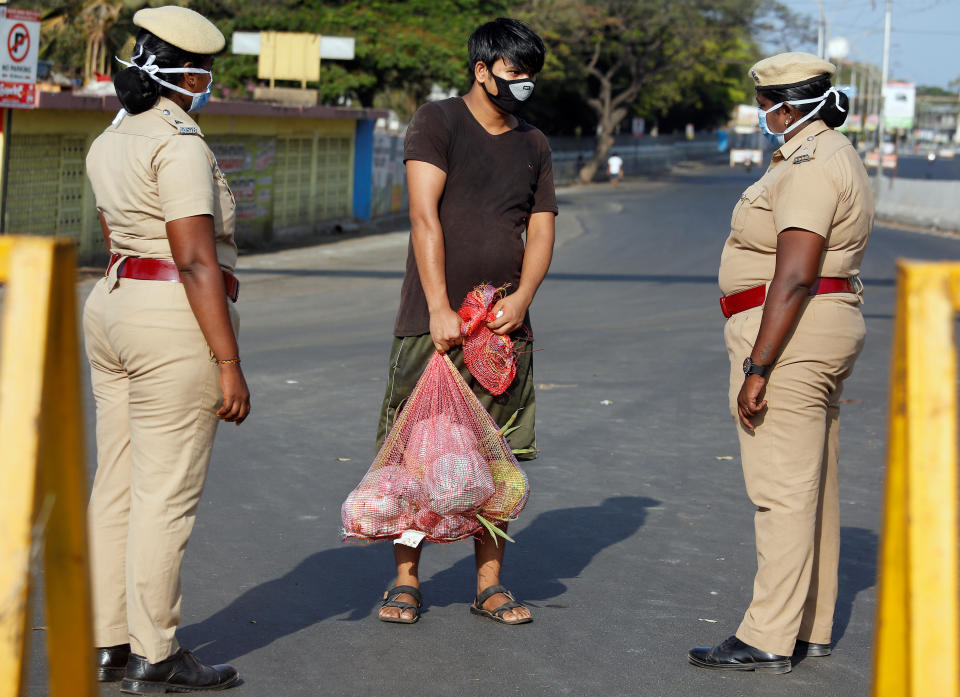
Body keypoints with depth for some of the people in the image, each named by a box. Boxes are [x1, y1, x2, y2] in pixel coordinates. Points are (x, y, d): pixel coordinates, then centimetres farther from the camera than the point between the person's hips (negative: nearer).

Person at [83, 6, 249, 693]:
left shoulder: (111, 140, 13)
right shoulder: (179, 144, -14)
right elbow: (196, 262, -19)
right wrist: (229, 364, -18)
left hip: (113, 304, 9)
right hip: (176, 324, -9)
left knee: (117, 487, 11)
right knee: (167, 495, -4)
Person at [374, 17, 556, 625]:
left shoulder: (534, 145, 14)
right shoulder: (438, 123, -1)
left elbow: (542, 231, 12)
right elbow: (425, 217, -10)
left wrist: (520, 300, -6)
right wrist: (440, 308, -17)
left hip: (505, 323, 4)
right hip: (433, 318, -4)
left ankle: (490, 584, 12)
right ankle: (406, 581, 7)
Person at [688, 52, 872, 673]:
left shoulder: (808, 168, -17)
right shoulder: (834, 156, 17)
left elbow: (793, 278, -24)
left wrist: (757, 368, -25)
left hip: (789, 339, -11)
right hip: (827, 335, 11)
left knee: (784, 491, -8)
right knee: (813, 488, 12)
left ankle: (768, 640, -6)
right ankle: (811, 629, 18)